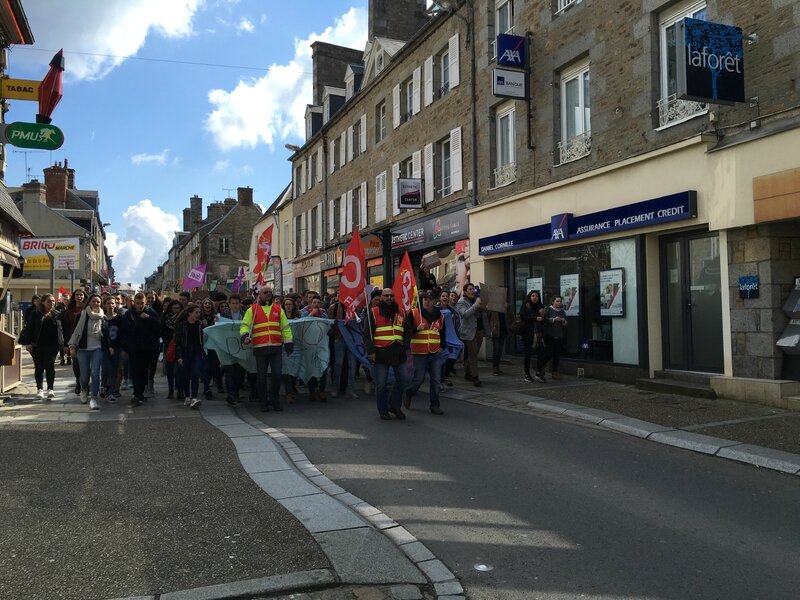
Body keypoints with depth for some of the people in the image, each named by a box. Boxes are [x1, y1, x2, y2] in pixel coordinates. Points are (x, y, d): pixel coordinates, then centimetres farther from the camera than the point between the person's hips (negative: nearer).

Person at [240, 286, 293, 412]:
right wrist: (245, 335, -16)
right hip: (260, 348, -1)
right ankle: (264, 402, 16)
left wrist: (288, 342, 11)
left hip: (276, 347, 2)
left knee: (277, 374, 0)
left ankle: (274, 399, 17)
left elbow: (285, 327, 16)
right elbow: (245, 325, 4)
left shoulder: (278, 309, 14)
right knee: (262, 376, 4)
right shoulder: (252, 310, 8)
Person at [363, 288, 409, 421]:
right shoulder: (373, 312, 1)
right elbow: (367, 333, -2)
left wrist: (404, 347, 8)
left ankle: (395, 405, 25)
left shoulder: (401, 312, 13)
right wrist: (370, 351, -11)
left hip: (398, 352, 4)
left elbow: (406, 332, 20)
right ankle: (383, 410, 18)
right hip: (380, 353, -3)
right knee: (381, 384, 3)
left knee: (402, 380, 6)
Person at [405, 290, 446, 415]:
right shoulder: (414, 313, -5)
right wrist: (416, 329, -21)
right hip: (419, 353, -4)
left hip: (436, 353, 4)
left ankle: (434, 405, 13)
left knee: (436, 380, 2)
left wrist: (442, 346, 11)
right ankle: (408, 394, 30)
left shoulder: (439, 315, 9)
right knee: (419, 378, 1)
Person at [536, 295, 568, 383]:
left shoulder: (563, 312, 17)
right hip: (549, 334, -5)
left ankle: (555, 372, 10)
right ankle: (540, 369, 4)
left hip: (559, 336, 5)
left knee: (557, 354, 3)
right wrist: (554, 319, -18)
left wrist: (564, 321, -3)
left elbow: (565, 325, 18)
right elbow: (544, 320, -10)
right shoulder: (548, 309, 1)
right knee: (549, 353, -12)